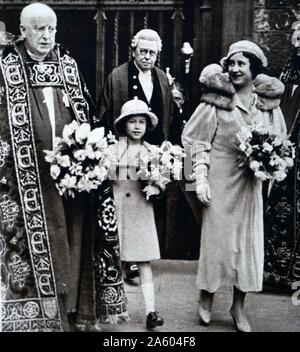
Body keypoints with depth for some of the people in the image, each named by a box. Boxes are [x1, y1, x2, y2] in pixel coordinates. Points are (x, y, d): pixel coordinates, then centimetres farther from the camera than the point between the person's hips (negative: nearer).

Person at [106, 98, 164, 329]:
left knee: (144, 261, 0)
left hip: (141, 210, 0)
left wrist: (156, 189, -14)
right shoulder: (113, 150, 2)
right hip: (117, 208, 0)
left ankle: (150, 311, 1)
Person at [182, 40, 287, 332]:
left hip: (250, 184, 3)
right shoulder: (217, 100, -9)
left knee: (248, 240, 7)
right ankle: (206, 300, 26)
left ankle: (238, 307, 22)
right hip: (219, 181, -3)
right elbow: (196, 139, -6)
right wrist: (201, 178, -10)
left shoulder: (268, 103, 0)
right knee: (215, 237, 5)